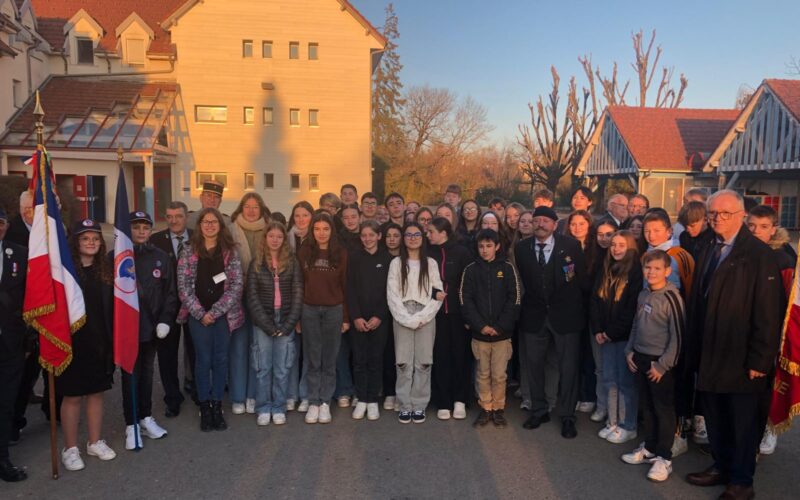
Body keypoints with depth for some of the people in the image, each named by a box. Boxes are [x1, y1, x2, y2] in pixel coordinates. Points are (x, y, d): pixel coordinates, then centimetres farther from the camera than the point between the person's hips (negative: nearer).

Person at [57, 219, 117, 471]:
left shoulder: (106, 269, 5)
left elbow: (112, 306, 6)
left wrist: (113, 339, 2)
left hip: (100, 342, 4)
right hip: (72, 341, -4)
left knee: (96, 392, 14)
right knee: (72, 396, 6)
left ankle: (95, 442, 28)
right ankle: (70, 449, 19)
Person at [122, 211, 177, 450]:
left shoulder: (161, 257, 4)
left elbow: (170, 292, 6)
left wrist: (165, 320, -3)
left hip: (151, 326, 3)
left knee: (147, 373, 13)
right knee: (130, 375, 3)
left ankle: (146, 417, 27)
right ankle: (132, 424, 13)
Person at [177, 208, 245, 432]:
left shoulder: (231, 252, 1)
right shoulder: (189, 253, 2)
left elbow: (237, 285, -5)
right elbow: (184, 287, -2)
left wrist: (215, 312, -11)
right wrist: (200, 313, -11)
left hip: (224, 315, 1)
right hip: (198, 316, 0)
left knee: (221, 360, 6)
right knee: (203, 360, 4)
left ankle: (217, 406, 18)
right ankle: (205, 407, 15)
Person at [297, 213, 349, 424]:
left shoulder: (341, 254, 1)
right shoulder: (304, 252, 2)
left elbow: (345, 286, 2)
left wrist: (346, 317, 0)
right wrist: (296, 314, -1)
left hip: (334, 310, 0)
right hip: (309, 310, 1)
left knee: (329, 360, 7)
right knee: (313, 359, 6)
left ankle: (325, 402, 16)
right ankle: (313, 402, 14)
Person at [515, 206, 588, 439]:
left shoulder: (570, 245, -7)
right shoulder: (522, 248, 0)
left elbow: (583, 277, -3)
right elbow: (524, 280, 8)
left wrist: (580, 308, -1)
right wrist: (533, 301, 6)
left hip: (565, 314, -2)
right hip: (535, 315, 3)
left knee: (568, 366, 5)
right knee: (534, 364, 11)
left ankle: (567, 416, 20)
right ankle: (539, 411, 28)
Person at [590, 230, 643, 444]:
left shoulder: (636, 271, -9)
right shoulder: (606, 270, 10)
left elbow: (633, 308, -14)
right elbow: (595, 301, 8)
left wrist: (613, 332, -12)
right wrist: (597, 330, -1)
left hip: (625, 336, -5)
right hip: (606, 335, 6)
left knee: (626, 381, 3)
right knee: (609, 380, 10)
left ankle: (628, 426, 14)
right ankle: (613, 422, 21)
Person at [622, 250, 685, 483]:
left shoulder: (671, 297, -15)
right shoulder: (643, 295, 6)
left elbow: (678, 335, -15)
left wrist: (663, 365, -14)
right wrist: (630, 351, 9)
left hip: (660, 363, -6)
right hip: (640, 359, 6)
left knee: (664, 409, 5)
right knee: (646, 406, 16)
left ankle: (663, 458, 16)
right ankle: (649, 447, 31)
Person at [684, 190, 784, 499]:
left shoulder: (759, 255, -12)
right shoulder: (708, 253, 10)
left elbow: (768, 312, -15)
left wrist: (759, 360, -17)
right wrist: (695, 350, 10)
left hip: (741, 360, -6)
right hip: (709, 357, 6)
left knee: (743, 422, 9)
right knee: (715, 417, 17)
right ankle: (721, 467, 34)